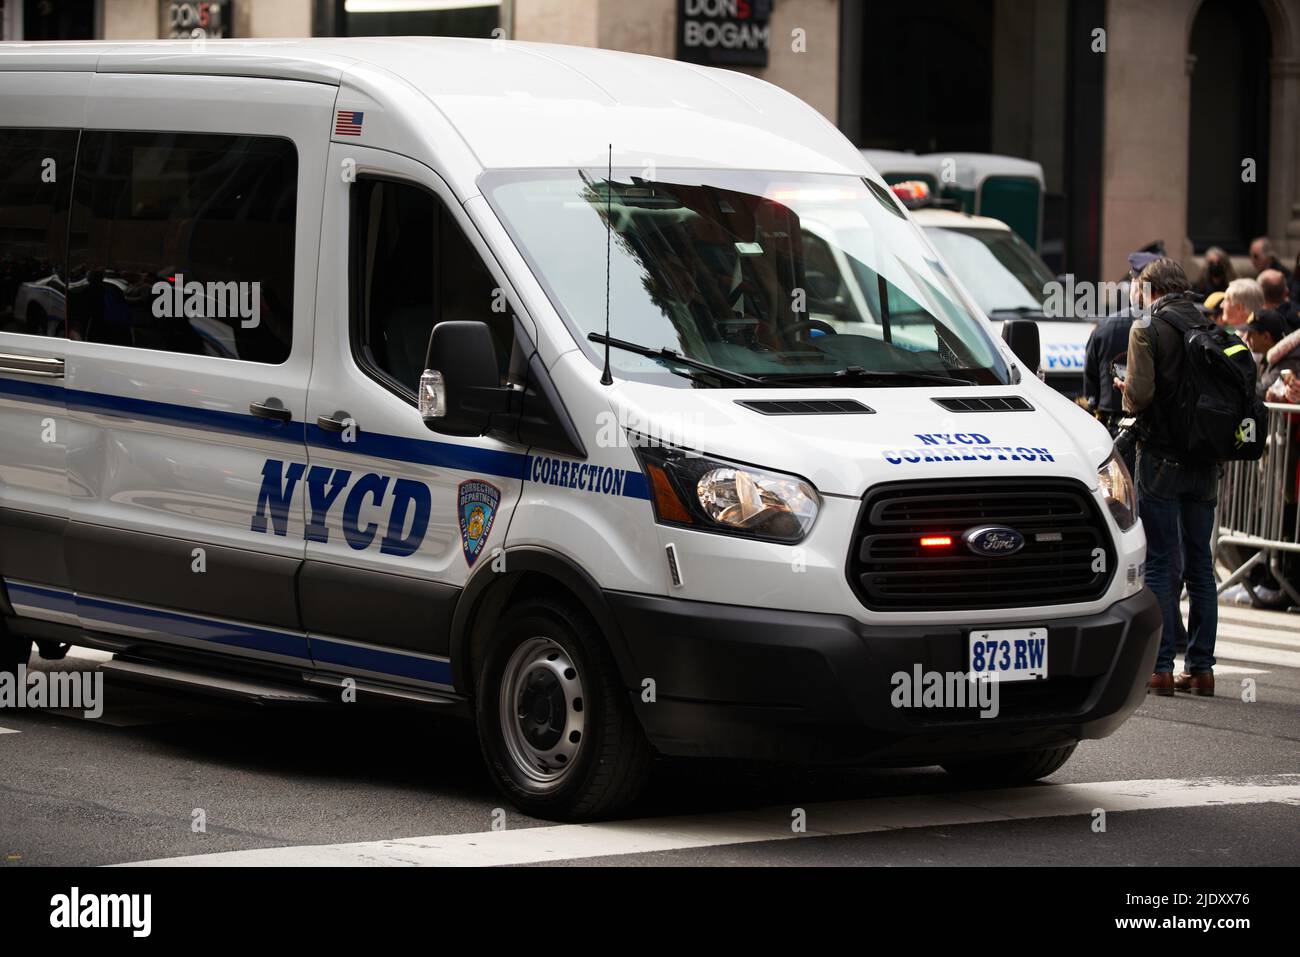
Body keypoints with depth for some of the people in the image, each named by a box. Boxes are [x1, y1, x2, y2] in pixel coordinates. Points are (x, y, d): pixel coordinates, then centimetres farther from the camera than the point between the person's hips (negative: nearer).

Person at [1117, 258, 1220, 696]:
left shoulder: (1148, 328, -8)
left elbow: (1139, 393, -17)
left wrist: (1126, 394, 4)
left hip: (1161, 458, -5)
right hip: (1205, 461, 5)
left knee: (1160, 562, -2)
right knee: (1200, 562, 11)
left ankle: (1160, 667, -5)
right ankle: (1201, 666, 11)